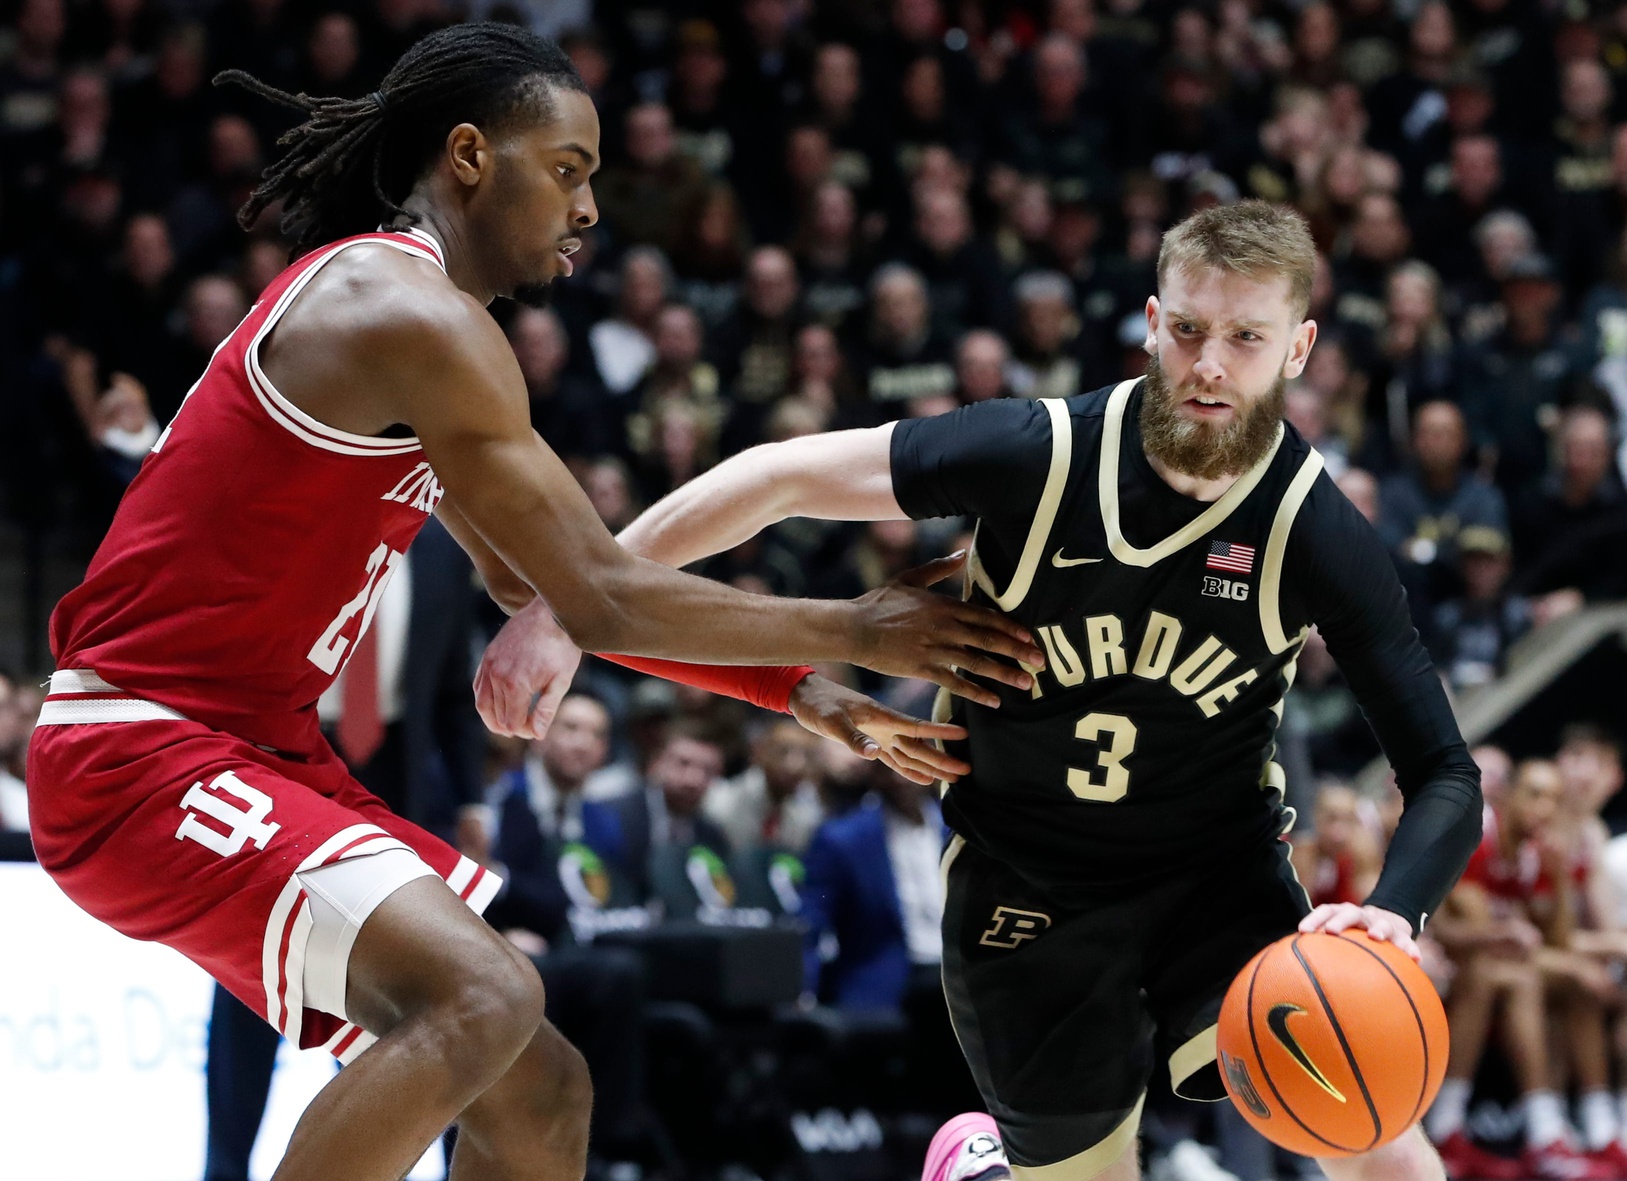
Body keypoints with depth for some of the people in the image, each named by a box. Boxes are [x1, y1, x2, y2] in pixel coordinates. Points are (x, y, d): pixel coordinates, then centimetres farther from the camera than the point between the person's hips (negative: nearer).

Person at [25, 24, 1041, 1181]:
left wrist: (805, 689, 18)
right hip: (147, 753, -11)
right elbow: (602, 600, -17)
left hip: (262, 751, 11)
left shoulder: (373, 299, 17)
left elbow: (539, 584, 23)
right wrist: (849, 632, -6)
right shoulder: (415, 315, -16)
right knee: (486, 999, -30)